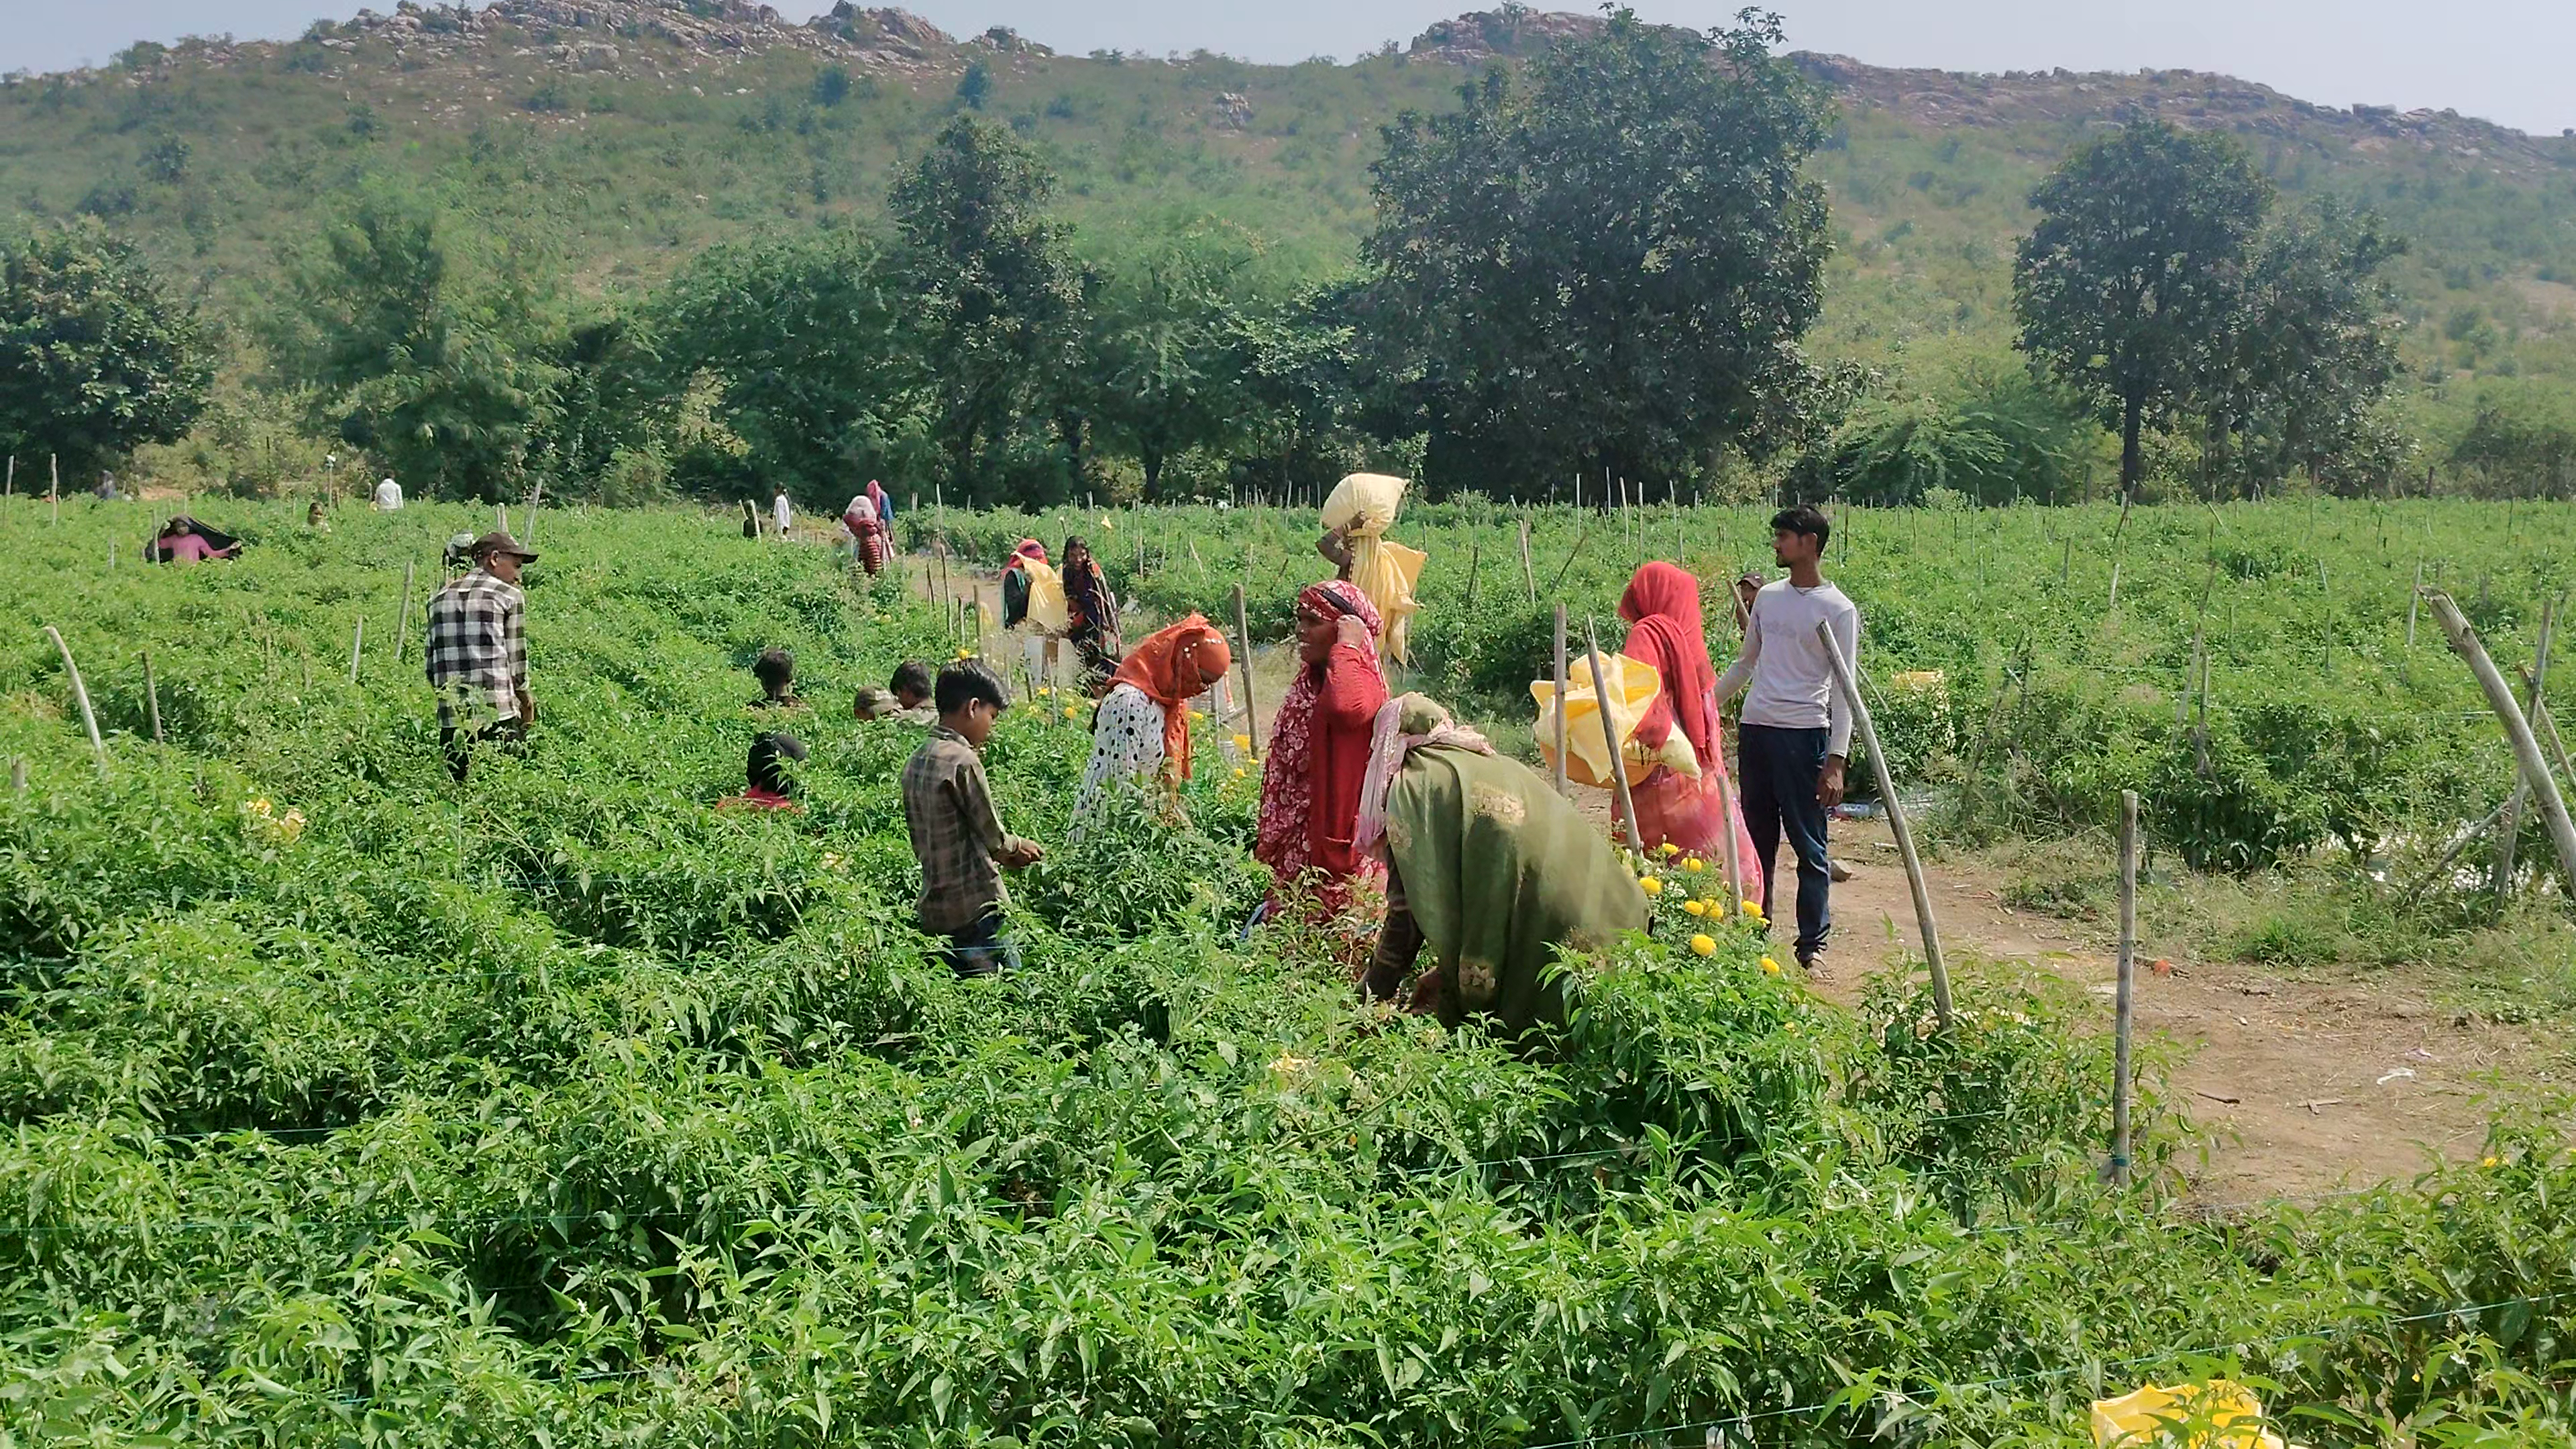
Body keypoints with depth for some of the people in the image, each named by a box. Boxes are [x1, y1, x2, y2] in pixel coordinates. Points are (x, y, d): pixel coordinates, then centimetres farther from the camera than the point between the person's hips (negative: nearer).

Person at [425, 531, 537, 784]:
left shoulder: (440, 599, 15)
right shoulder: (510, 597, 0)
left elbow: (429, 665, 13)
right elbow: (516, 661, 0)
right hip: (499, 716, -5)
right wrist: (525, 702, 17)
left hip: (451, 719, 5)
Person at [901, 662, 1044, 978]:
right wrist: (1018, 845, 12)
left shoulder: (916, 762, 10)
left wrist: (1003, 854, 15)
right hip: (977, 912, -9)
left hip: (935, 912, 9)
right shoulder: (962, 760, -16)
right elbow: (993, 837, -10)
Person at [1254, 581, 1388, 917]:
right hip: (1297, 841, 9)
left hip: (1335, 838, -9)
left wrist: (1346, 647, -27)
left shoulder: (1363, 681, -15)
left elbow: (1344, 707, -43)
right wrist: (1269, 839, 23)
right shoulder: (1308, 682, 12)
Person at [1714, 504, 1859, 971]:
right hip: (1755, 728, 6)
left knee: (1809, 844, -2)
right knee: (1757, 839, 12)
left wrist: (1836, 760, -14)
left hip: (1804, 735, -6)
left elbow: (1843, 689, -8)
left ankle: (1812, 943, 5)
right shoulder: (1768, 597, 12)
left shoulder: (1838, 610, -6)